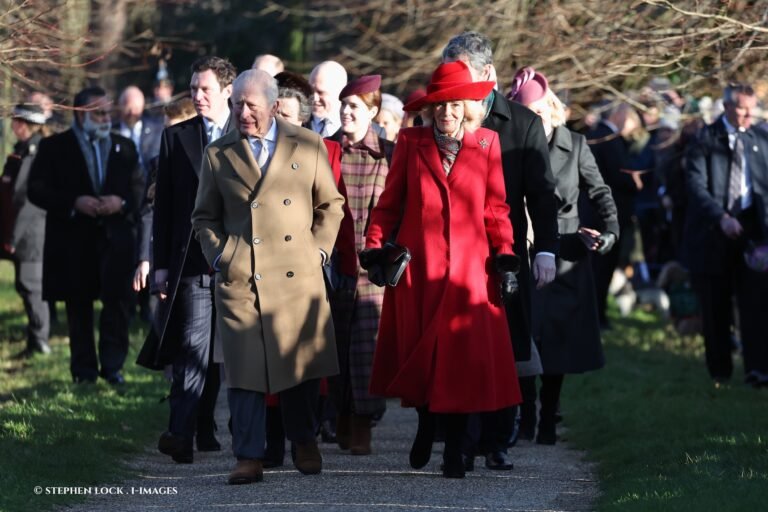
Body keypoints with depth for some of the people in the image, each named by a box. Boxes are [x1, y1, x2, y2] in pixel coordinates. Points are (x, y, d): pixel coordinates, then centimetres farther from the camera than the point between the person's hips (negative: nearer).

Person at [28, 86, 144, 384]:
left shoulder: (124, 147, 12)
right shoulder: (54, 148, 3)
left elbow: (139, 189, 9)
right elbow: (36, 190, -4)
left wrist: (122, 203, -12)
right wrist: (74, 203, -15)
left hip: (116, 238, 1)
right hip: (73, 241, -1)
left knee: (118, 301, -6)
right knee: (78, 308, 5)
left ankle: (112, 365, 1)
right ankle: (84, 370, 13)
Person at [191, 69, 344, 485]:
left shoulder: (308, 146, 8)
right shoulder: (218, 154, 9)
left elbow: (330, 204, 14)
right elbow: (204, 217, 15)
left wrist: (319, 248, 3)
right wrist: (219, 256, 2)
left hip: (298, 276, 0)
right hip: (239, 279, 0)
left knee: (303, 363, 6)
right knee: (244, 369, -5)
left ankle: (304, 443, 26)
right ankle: (249, 457, -1)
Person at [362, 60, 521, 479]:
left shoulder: (486, 144, 6)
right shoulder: (411, 143, 5)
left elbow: (496, 209, 7)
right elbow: (389, 203, 8)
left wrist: (505, 257, 0)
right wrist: (375, 251, 0)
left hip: (469, 267, 0)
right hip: (417, 267, 1)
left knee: (464, 357, -6)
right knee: (418, 352, 5)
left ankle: (454, 447, 1)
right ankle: (425, 426, 28)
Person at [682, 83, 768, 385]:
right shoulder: (705, 140, -3)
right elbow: (696, 186, -10)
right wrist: (722, 218, -22)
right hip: (714, 232, -1)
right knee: (715, 306, 6)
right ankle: (719, 369, 18)